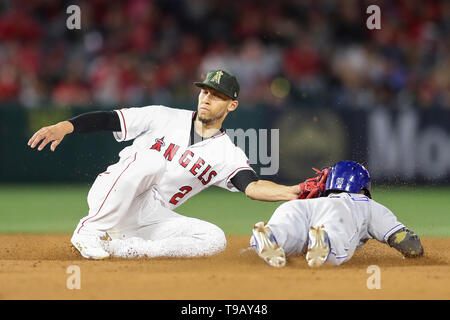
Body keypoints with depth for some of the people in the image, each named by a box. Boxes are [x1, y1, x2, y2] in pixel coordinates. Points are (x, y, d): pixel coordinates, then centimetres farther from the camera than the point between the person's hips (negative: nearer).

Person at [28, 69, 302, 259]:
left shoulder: (228, 154, 4)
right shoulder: (165, 118, 3)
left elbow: (252, 186, -15)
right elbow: (108, 119, -2)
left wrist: (292, 192, -36)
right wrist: (63, 127, -20)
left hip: (151, 218, 3)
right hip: (108, 198, -3)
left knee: (214, 239, -19)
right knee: (151, 159, -31)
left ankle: (124, 247, -23)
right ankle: (91, 230, -25)